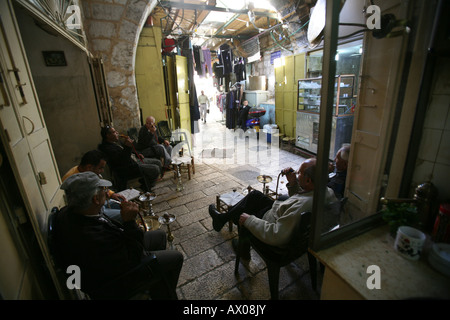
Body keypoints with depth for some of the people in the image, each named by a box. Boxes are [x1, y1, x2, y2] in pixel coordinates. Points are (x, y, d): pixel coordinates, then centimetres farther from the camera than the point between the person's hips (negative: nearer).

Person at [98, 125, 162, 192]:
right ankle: (145, 189, -3)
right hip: (128, 169, -11)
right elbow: (122, 161, -30)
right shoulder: (108, 148, -20)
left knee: (158, 162, 9)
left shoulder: (116, 142, 13)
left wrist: (137, 154, 15)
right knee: (155, 169, -23)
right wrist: (127, 146, -37)